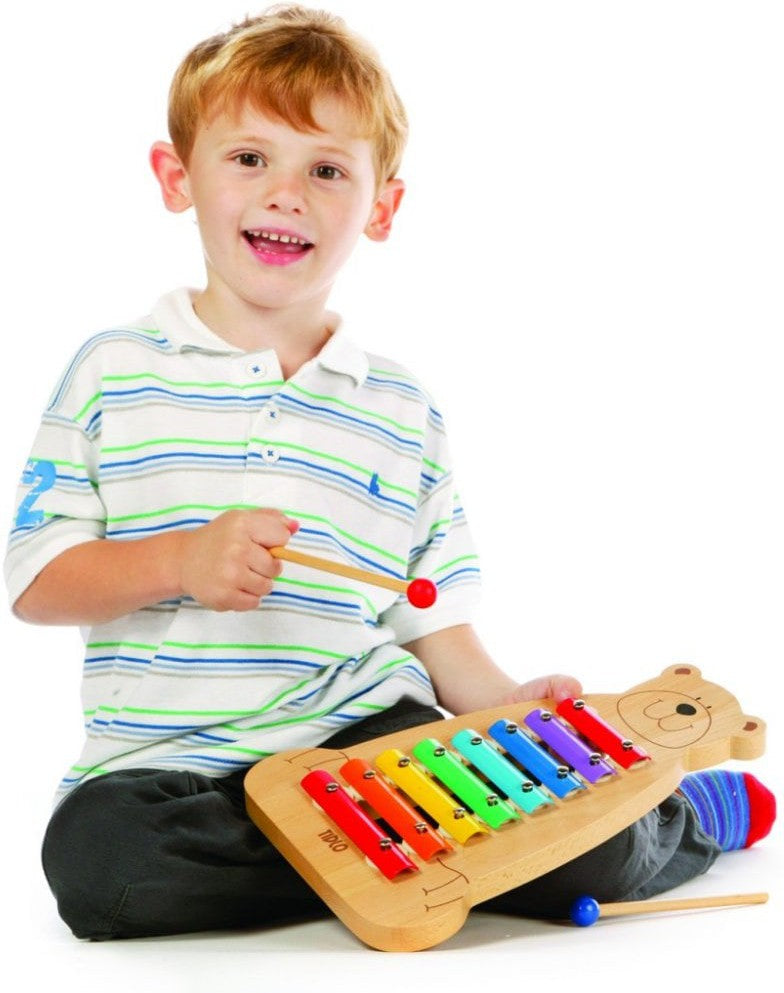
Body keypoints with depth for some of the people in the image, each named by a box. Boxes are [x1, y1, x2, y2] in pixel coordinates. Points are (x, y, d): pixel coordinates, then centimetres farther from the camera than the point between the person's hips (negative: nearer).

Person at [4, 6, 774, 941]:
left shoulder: (404, 413, 11)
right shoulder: (112, 372, 3)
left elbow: (429, 616, 13)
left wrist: (509, 706, -6)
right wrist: (178, 563, -17)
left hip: (371, 732, 1)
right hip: (168, 759, 0)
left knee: (584, 844, -22)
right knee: (98, 852, -34)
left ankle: (690, 816, 13)